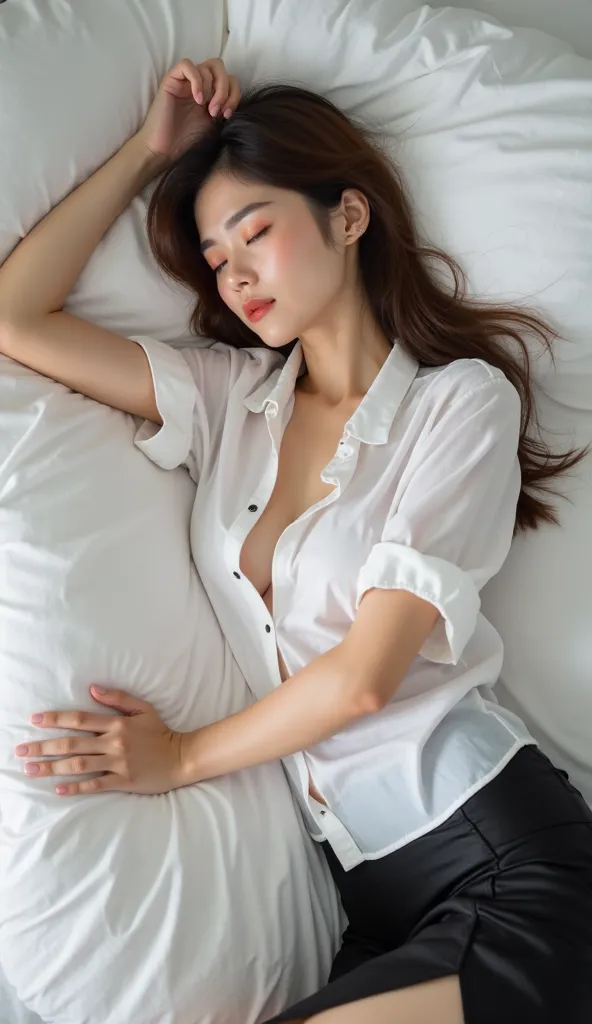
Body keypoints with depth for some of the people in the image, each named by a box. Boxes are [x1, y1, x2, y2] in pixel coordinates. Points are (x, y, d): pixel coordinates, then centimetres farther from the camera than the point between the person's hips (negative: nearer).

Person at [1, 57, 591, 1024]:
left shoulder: (461, 400, -4)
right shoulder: (229, 393, 12)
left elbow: (366, 671, -10)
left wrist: (183, 758, 2)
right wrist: (150, 152, 9)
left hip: (499, 849, -4)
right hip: (366, 875, 4)